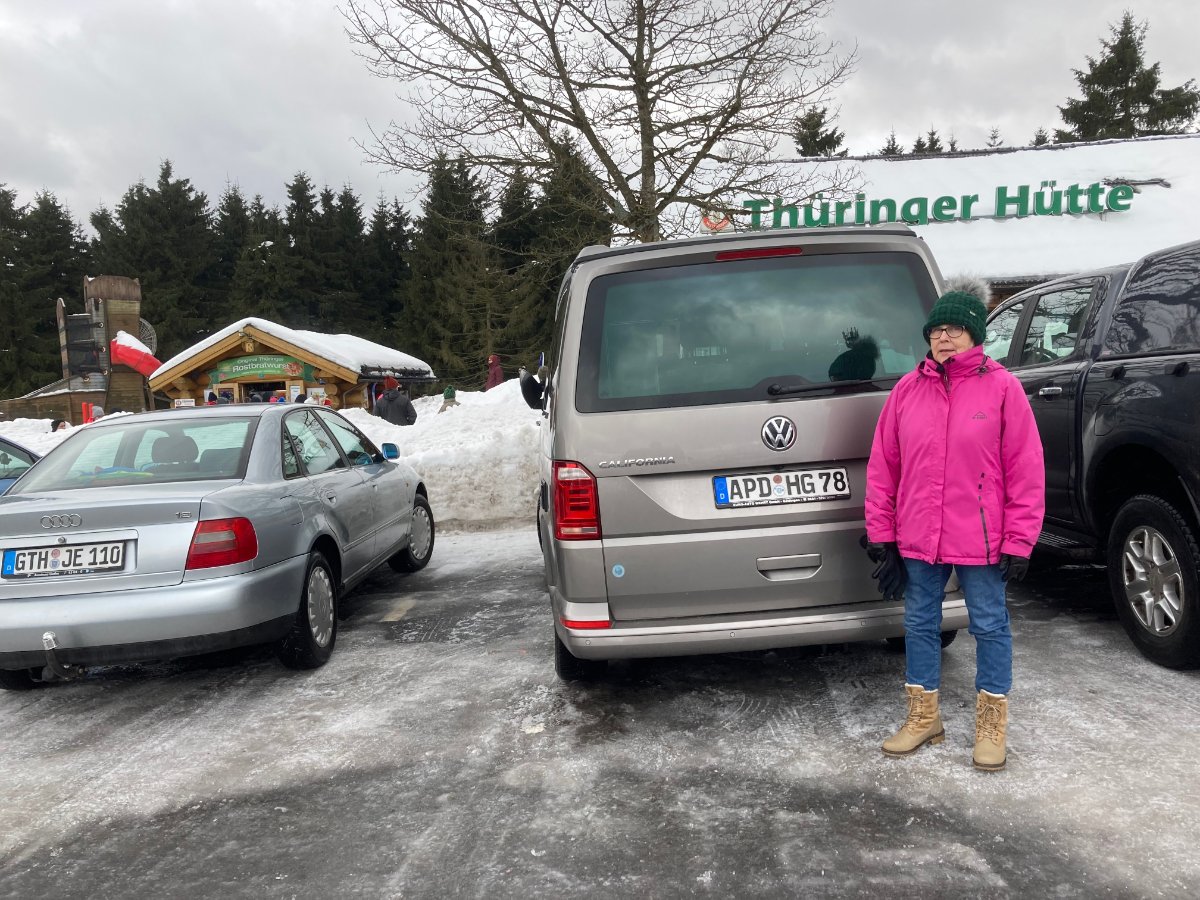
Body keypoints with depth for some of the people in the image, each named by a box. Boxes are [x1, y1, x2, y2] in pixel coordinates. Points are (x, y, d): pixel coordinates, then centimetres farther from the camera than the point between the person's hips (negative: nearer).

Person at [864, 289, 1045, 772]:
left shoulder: (1001, 387, -5)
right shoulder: (908, 389, 3)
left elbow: (1025, 467, -6)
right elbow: (882, 465, 5)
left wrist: (1018, 542, -8)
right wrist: (881, 533, 3)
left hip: (980, 541, -3)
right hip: (917, 539, 3)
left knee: (990, 626, 8)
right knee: (919, 624, 13)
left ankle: (992, 723, 26)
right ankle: (924, 718, 29)